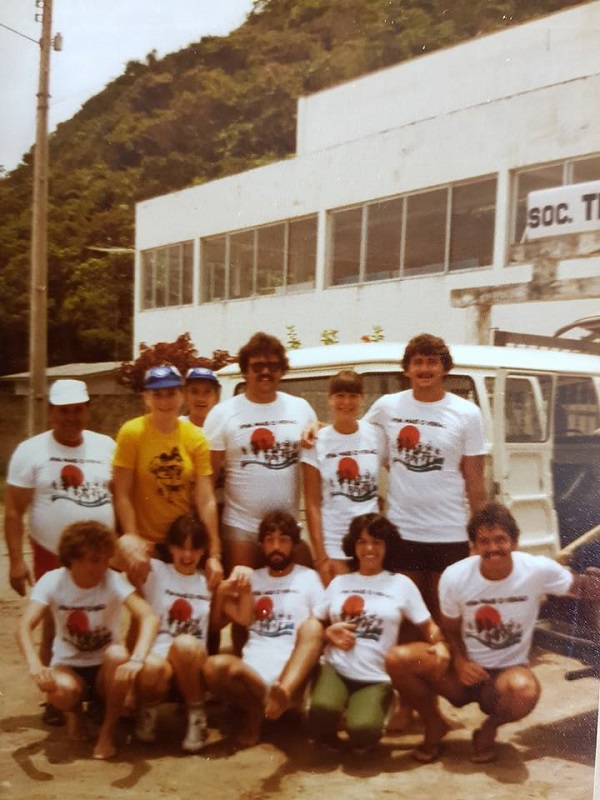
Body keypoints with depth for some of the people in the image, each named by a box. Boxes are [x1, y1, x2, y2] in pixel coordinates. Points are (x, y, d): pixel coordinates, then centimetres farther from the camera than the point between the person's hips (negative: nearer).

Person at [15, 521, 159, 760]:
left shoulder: (114, 581, -20)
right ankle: (74, 713, 6)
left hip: (105, 668, 0)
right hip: (69, 667, 0)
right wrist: (34, 664, -48)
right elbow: (24, 627, -27)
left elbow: (150, 618, -36)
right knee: (61, 689, -35)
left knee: (118, 654, -35)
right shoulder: (52, 581, -16)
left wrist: (136, 659, -54)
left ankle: (108, 731, -10)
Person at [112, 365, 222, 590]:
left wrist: (214, 554, -10)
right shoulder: (132, 433, -11)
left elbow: (206, 500, -7)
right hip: (146, 542, -2)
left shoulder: (196, 437, -4)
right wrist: (132, 540, -17)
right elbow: (122, 495, -11)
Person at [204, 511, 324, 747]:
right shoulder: (252, 579, 21)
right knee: (214, 666, -31)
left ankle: (285, 692, -56)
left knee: (311, 626, -33)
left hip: (292, 673, -2)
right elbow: (244, 619, 7)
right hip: (252, 673, 2)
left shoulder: (308, 577, 12)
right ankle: (255, 710, -8)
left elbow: (322, 627, 5)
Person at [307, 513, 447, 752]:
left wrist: (440, 644, -14)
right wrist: (328, 634, -5)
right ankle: (326, 739, 5)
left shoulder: (401, 584, 8)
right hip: (335, 669, 2)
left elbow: (427, 625, 7)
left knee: (362, 730, -31)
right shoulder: (339, 582, 14)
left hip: (377, 678, -1)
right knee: (322, 710, -33)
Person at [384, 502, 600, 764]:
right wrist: (459, 662, -17)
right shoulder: (454, 576, -12)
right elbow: (450, 630, 2)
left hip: (508, 672, -1)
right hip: (464, 672, 2)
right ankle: (434, 725, 6)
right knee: (397, 659, -24)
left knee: (523, 691, -40)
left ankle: (489, 729, -2)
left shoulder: (538, 570, -15)